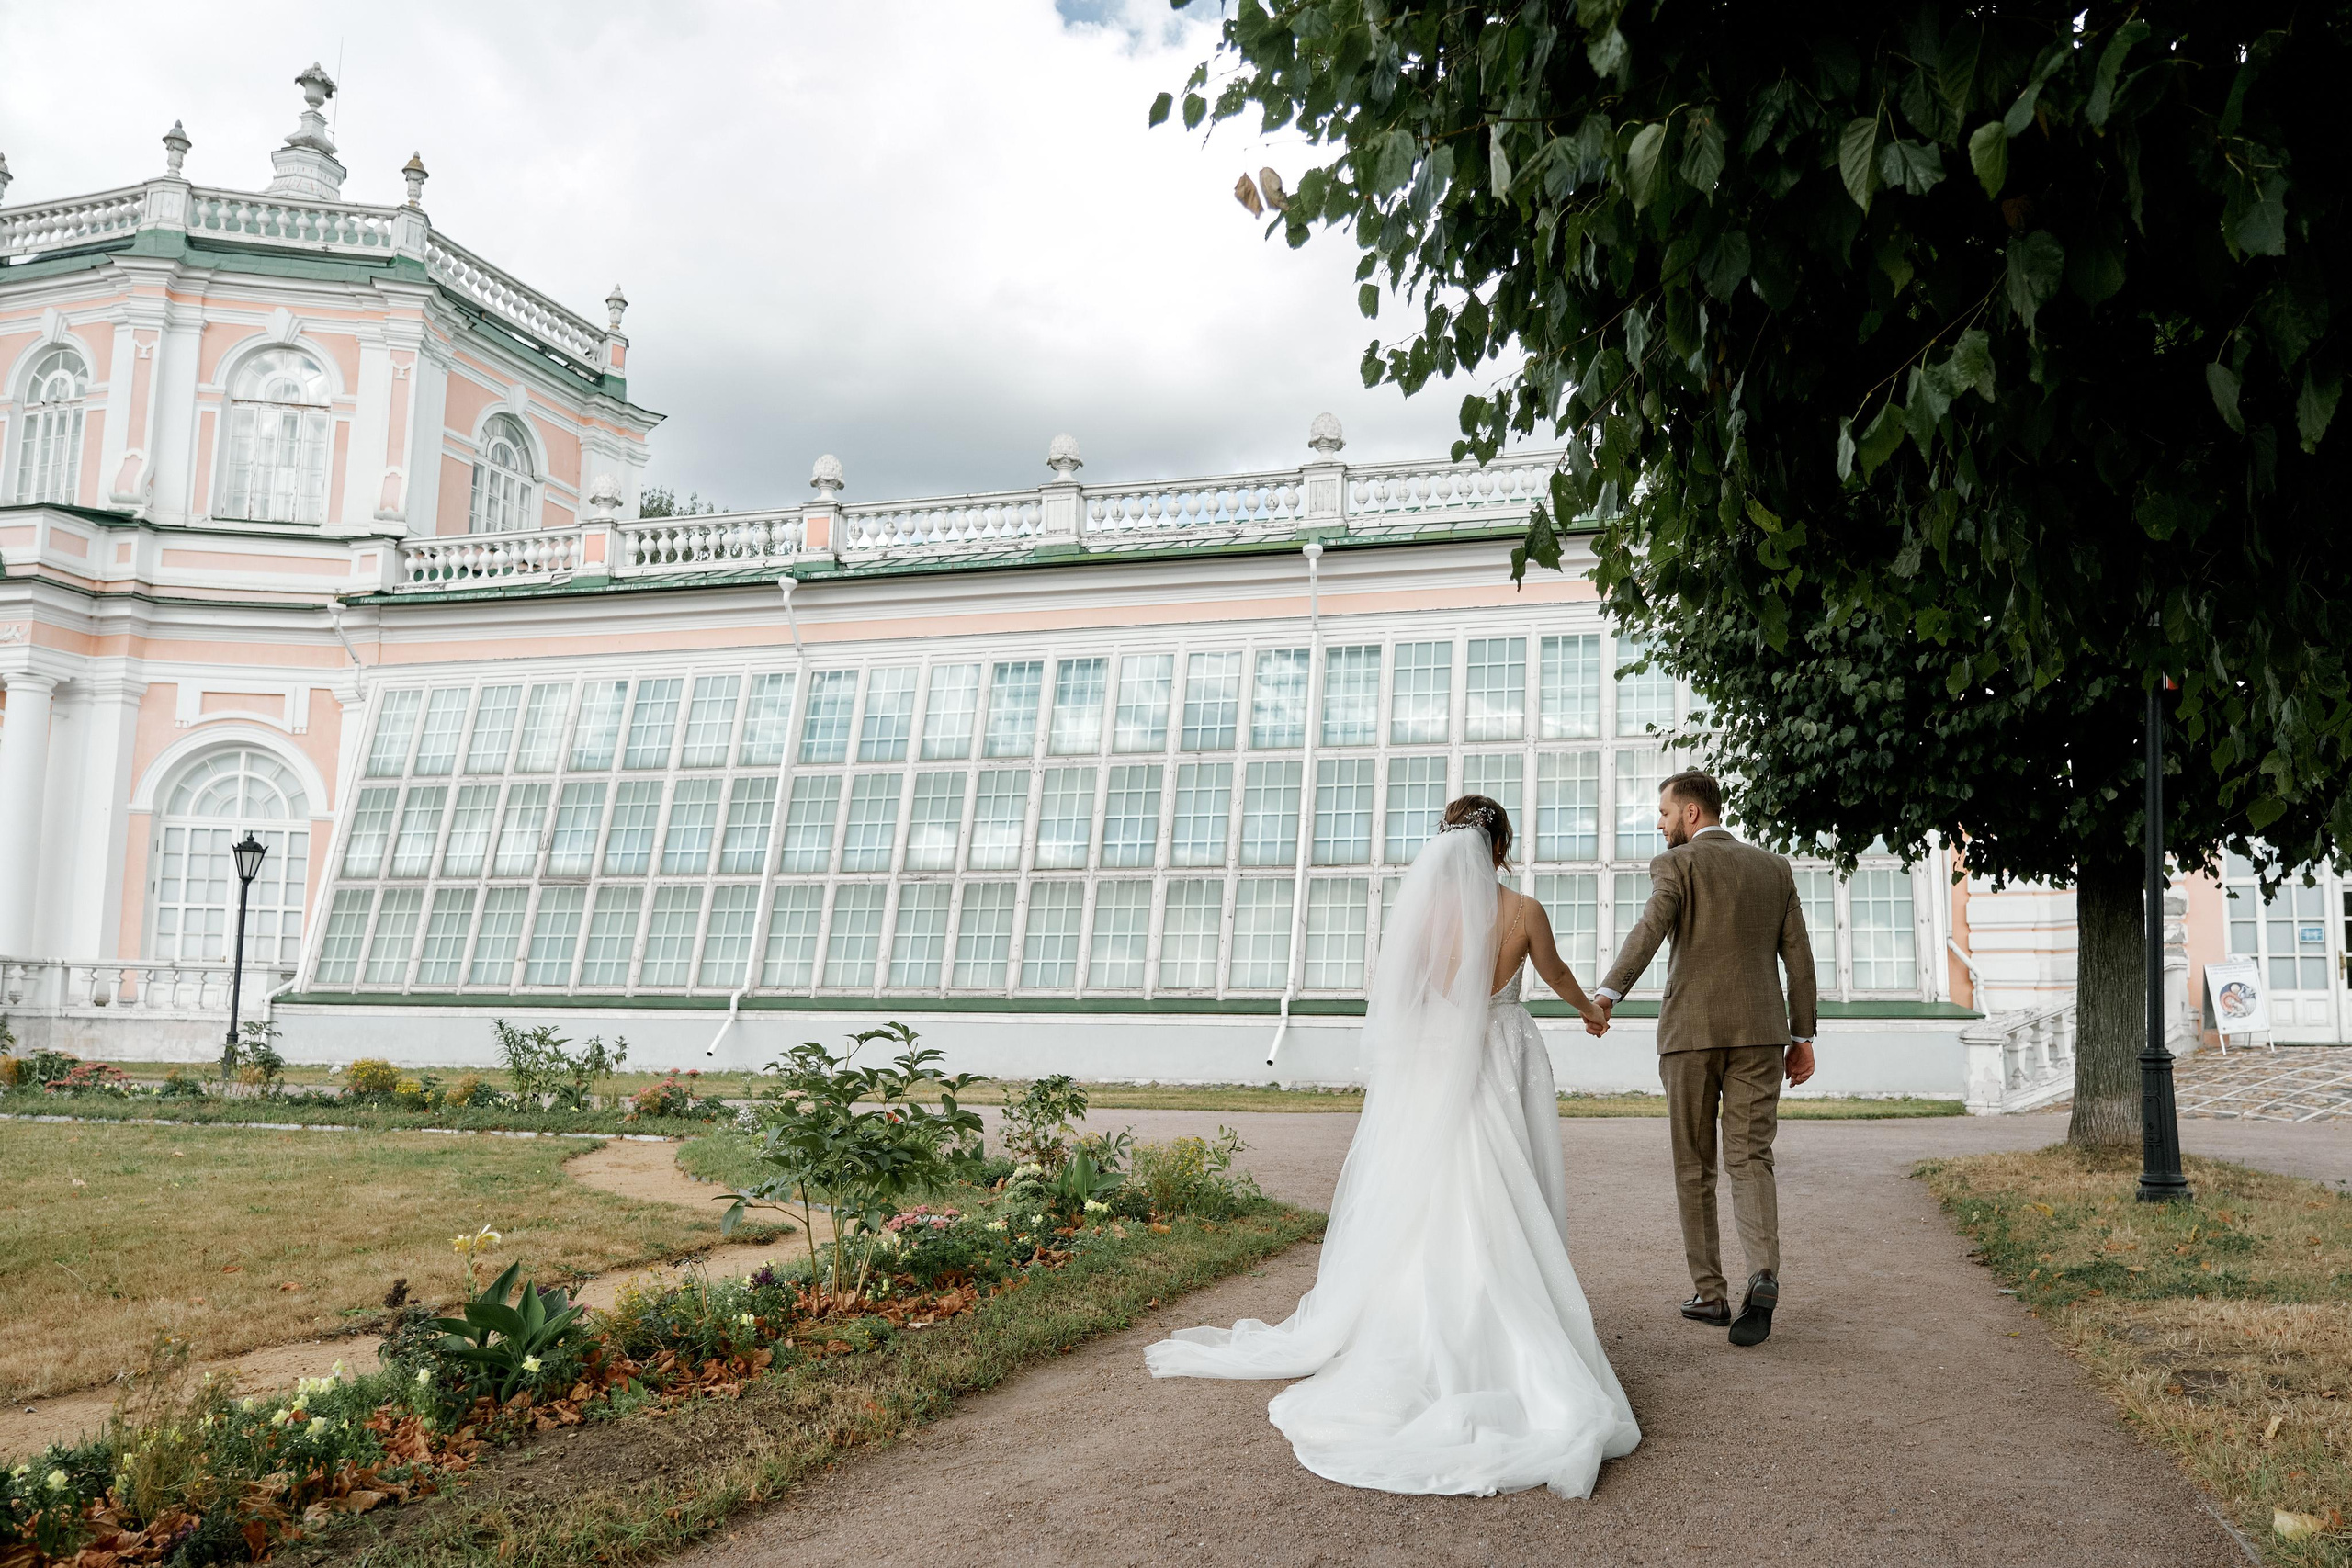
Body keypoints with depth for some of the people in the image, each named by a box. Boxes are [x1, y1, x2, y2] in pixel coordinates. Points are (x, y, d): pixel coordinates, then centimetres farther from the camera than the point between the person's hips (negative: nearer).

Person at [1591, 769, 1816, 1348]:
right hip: (1759, 1031, 3)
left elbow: (1649, 930, -20)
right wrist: (1803, 1036, 14)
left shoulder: (1676, 865, -2)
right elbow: (1798, 957, 10)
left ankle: (1709, 1294, 12)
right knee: (1750, 1159, 3)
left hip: (1691, 1032, -3)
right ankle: (1762, 1276, -20)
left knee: (1694, 1167, 8)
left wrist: (1606, 994, -30)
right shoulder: (1774, 867, 13)